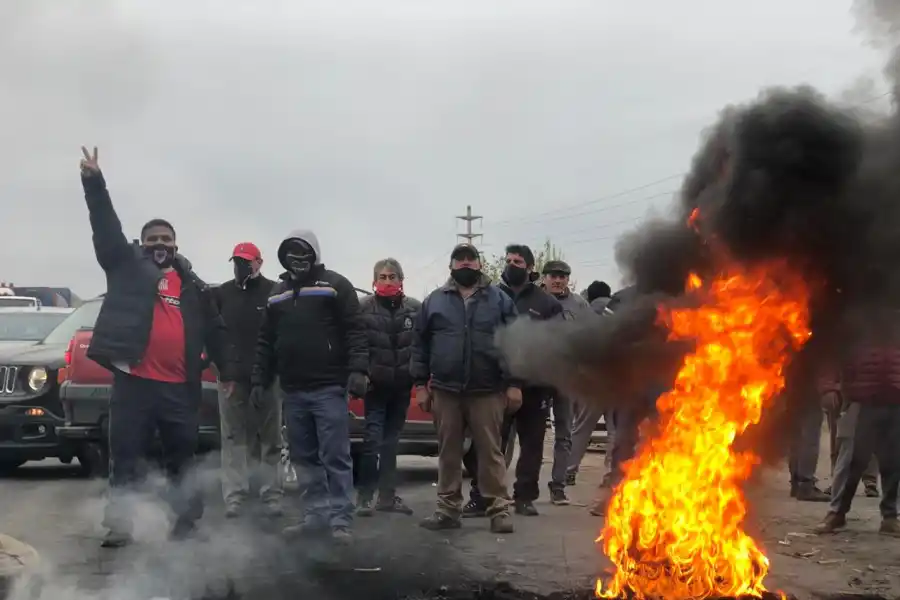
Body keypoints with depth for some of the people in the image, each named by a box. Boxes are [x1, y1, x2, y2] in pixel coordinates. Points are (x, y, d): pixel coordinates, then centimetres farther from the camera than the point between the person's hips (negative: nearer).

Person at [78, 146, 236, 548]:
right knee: (126, 457, 0)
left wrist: (226, 370, 18)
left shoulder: (192, 284, 16)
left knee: (183, 457, 11)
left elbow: (214, 329, 20)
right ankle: (119, 526, 5)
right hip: (134, 381, -3)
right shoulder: (127, 266, 8)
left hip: (180, 386, 3)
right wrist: (93, 181, -16)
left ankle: (186, 524, 20)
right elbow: (106, 228, -4)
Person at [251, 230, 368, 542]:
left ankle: (340, 520, -5)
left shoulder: (335, 285, 1)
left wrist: (358, 369, -18)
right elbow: (265, 341, 19)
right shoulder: (277, 293, 19)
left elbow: (354, 331, -7)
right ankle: (317, 515, 16)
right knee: (305, 458, 9)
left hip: (329, 388, -6)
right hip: (293, 391, 6)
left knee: (335, 457, -6)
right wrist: (259, 379, 12)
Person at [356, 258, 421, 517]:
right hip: (375, 385, -3)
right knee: (373, 440, -9)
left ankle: (387, 495, 18)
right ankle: (365, 496, -1)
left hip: (402, 386, 3)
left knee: (391, 441, 12)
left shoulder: (415, 308, 4)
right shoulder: (364, 307, -3)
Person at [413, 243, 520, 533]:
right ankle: (448, 509, 13)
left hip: (487, 391, -2)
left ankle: (499, 509, 2)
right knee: (448, 452, 7)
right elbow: (420, 345, 9)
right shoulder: (434, 300, 10)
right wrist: (420, 384, 3)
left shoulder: (499, 299, 6)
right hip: (445, 390, 2)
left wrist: (514, 384, -6)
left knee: (490, 451, -1)